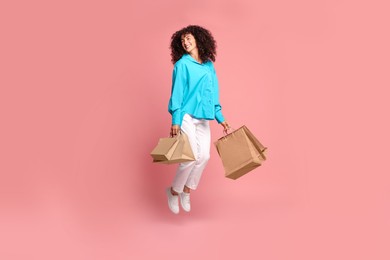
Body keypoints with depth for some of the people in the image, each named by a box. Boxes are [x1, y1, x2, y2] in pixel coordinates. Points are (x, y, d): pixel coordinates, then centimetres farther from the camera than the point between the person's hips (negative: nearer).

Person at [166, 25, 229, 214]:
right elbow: (177, 93, -9)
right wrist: (175, 120, -14)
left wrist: (220, 117, 13)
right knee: (191, 156, -10)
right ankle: (174, 191, 12)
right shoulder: (182, 64, -5)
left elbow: (213, 94, 16)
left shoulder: (209, 65, 11)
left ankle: (186, 191, 18)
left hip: (204, 118, 6)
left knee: (204, 156, -1)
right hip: (187, 116, -6)